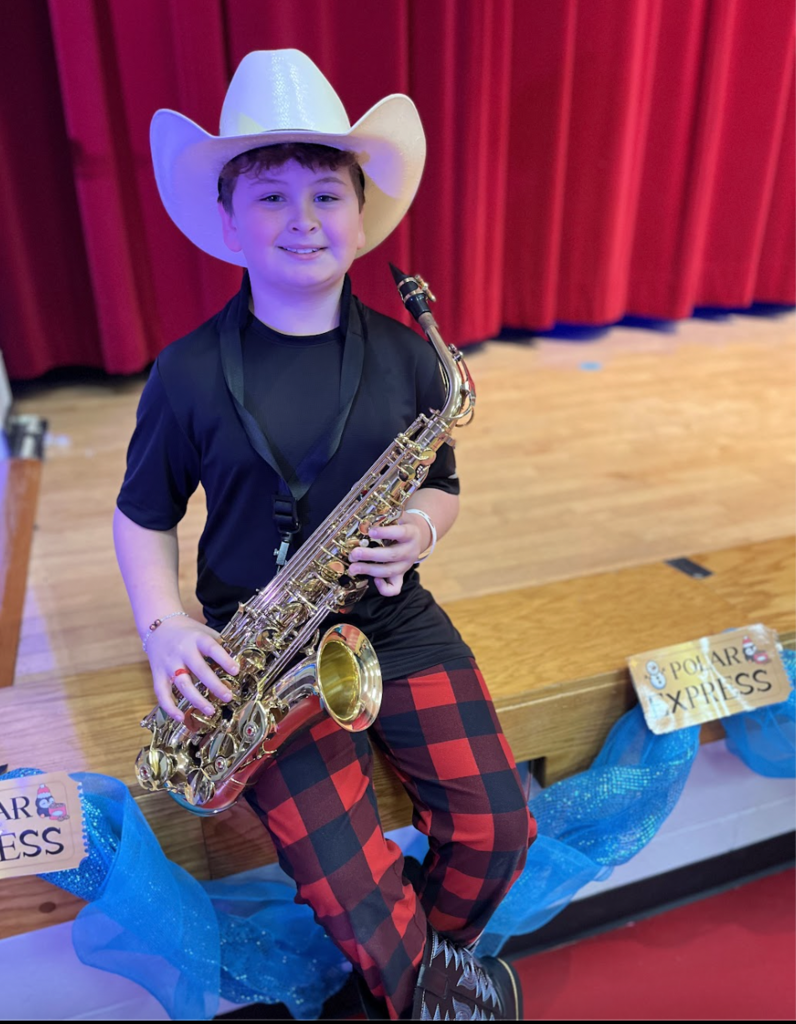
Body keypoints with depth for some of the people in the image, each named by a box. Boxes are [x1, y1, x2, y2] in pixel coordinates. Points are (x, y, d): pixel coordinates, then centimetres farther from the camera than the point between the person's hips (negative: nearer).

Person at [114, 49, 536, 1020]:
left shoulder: (408, 357, 1)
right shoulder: (188, 372, -6)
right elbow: (143, 513, 6)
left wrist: (420, 527, -10)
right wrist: (162, 625, -10)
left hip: (393, 618, 3)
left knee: (497, 830, -5)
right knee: (356, 897, -12)